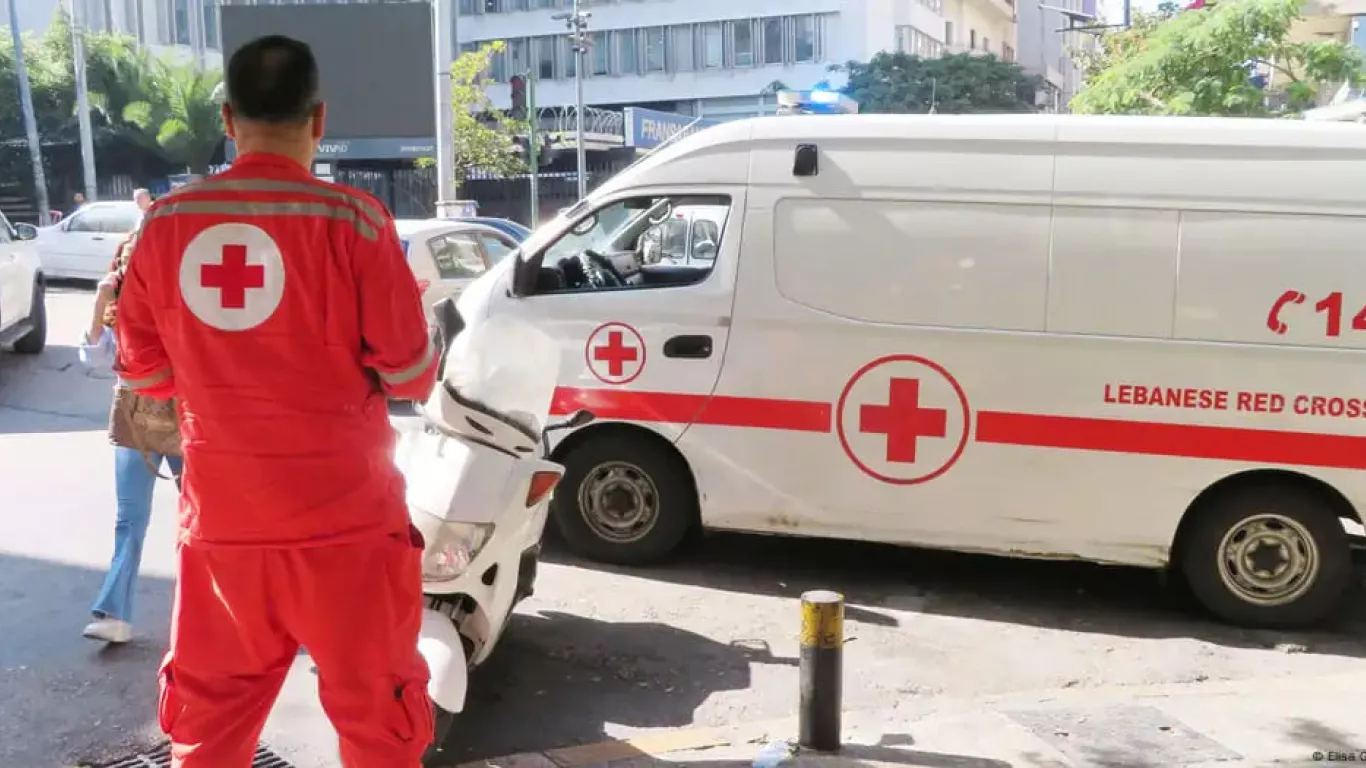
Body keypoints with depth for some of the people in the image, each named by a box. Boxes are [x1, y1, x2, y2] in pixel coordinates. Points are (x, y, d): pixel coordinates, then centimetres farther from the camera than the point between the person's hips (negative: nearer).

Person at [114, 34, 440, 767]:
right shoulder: (353, 220, -13)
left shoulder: (166, 222, -2)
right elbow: (410, 375, -9)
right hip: (344, 518, -3)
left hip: (220, 520, 4)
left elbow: (143, 370, 8)